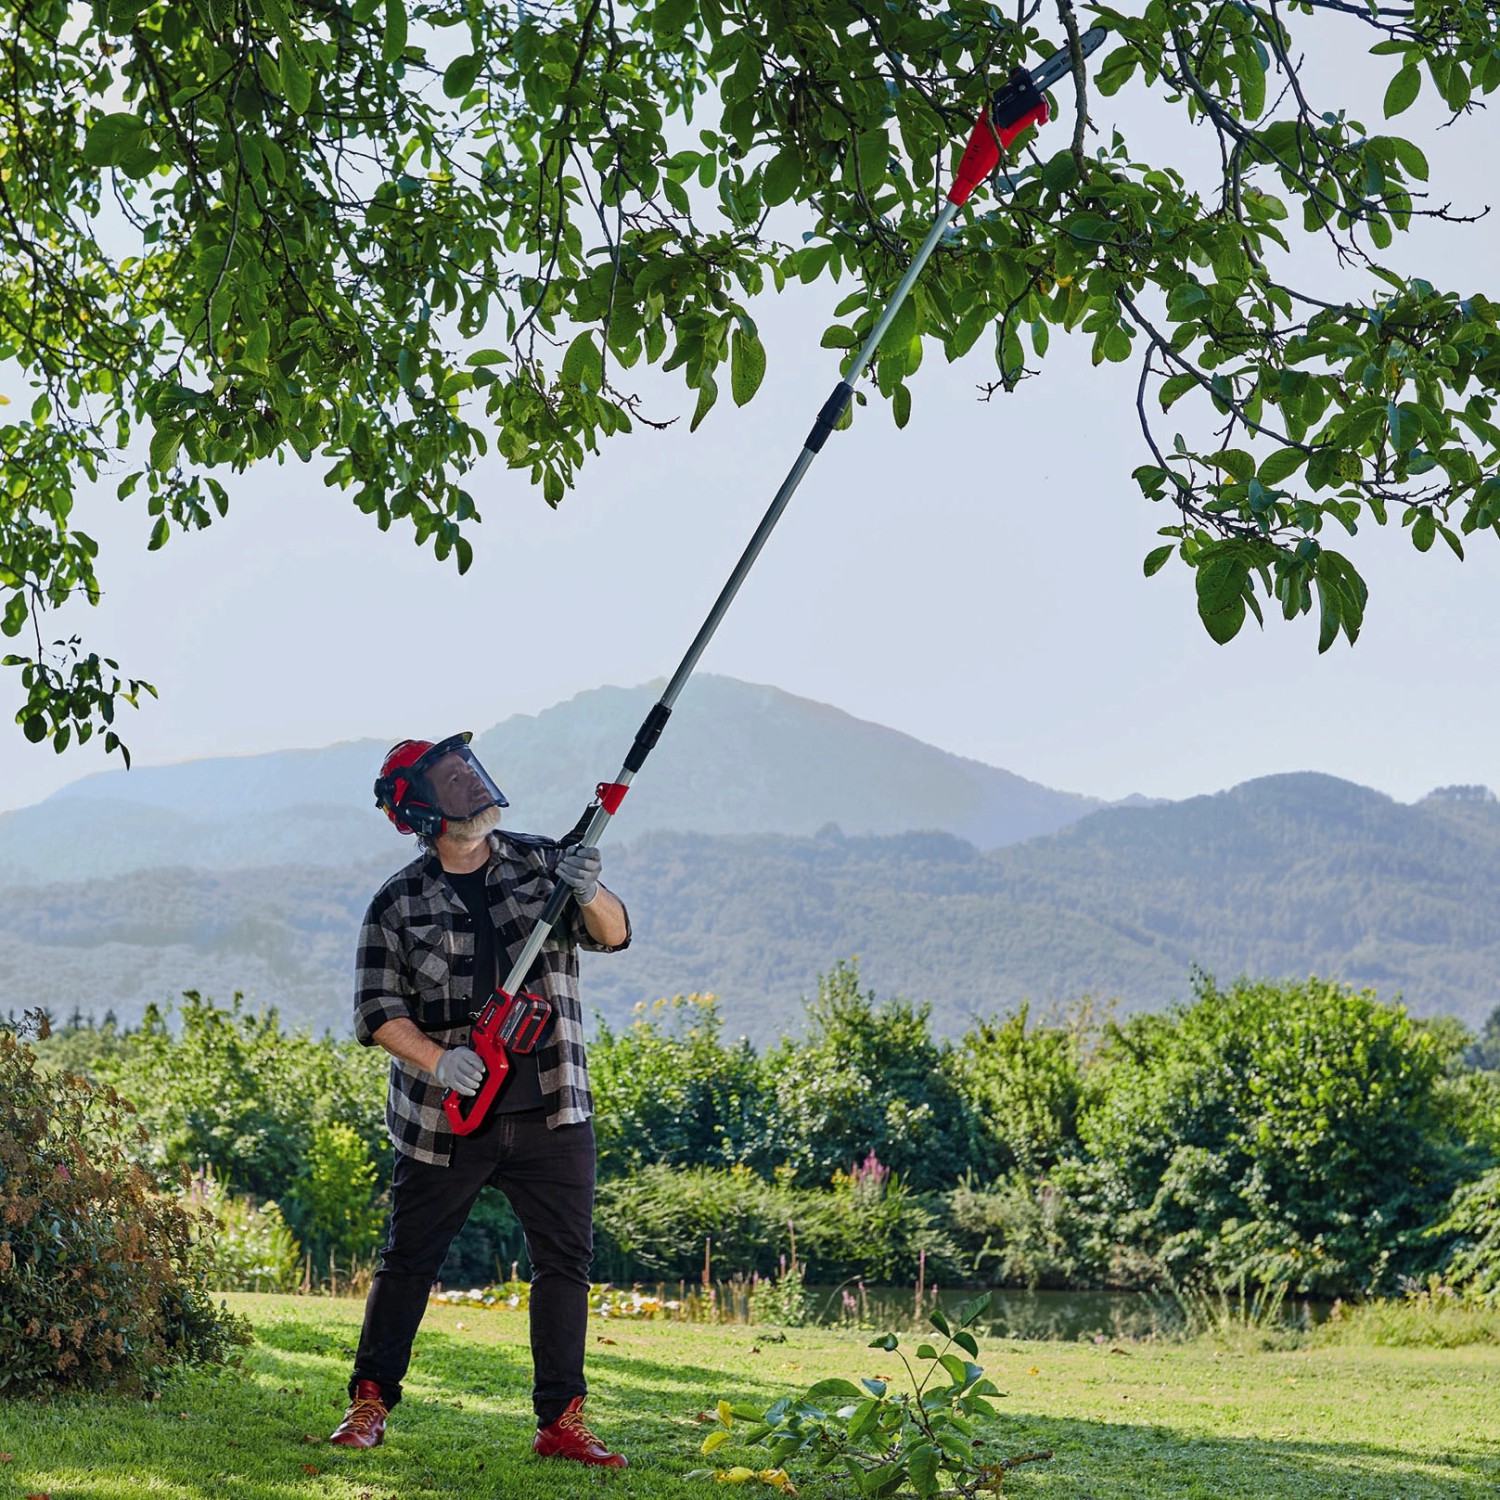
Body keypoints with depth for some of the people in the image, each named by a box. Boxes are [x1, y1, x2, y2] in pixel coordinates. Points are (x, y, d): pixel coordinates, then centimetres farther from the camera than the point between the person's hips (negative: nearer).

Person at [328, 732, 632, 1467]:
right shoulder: (399, 903, -2)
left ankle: (560, 1422, 10)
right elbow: (378, 1011, -3)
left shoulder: (541, 862, 4)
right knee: (408, 1261, 6)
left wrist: (587, 893, -24)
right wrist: (438, 1060, -20)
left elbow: (612, 935, -2)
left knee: (565, 1262, 2)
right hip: (445, 1119, -2)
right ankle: (369, 1403, 21)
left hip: (551, 1110, 2)